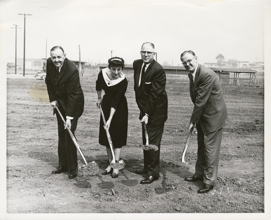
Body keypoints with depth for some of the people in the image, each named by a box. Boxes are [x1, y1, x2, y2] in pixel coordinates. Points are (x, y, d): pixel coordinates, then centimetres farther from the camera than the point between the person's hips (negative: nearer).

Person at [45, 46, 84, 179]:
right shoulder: (49, 63, -8)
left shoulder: (72, 70, -28)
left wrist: (69, 117, -29)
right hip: (59, 103, 7)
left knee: (69, 134, -9)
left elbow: (72, 95, -28)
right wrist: (52, 99, 1)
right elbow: (48, 81, 9)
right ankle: (63, 165, 22)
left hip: (73, 103, -7)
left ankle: (72, 169, 2)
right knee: (61, 135, 11)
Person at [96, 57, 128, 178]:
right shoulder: (102, 73, -13)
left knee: (117, 136, -4)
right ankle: (110, 164, 18)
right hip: (106, 105, 5)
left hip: (119, 109, -5)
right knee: (106, 136, 7)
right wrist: (99, 98, 17)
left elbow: (116, 101, -26)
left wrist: (110, 119, -27)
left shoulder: (123, 81, -24)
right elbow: (98, 85, 10)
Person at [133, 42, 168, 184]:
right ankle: (147, 167, 32)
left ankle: (153, 173, 7)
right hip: (145, 109, 8)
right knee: (145, 140, 17)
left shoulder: (158, 70, -21)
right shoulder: (136, 64, 3)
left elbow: (155, 94, -22)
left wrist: (147, 114, -22)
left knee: (152, 141, -3)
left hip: (156, 110, -8)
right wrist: (142, 110, 11)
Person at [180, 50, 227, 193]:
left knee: (210, 148, -1)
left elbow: (201, 100, -24)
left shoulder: (207, 74, -25)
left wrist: (193, 121, -17)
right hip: (202, 113, 9)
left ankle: (209, 181, 10)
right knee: (201, 146, 19)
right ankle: (199, 174, 35)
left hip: (213, 114, -9)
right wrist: (195, 119, 4)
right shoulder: (191, 74, 3)